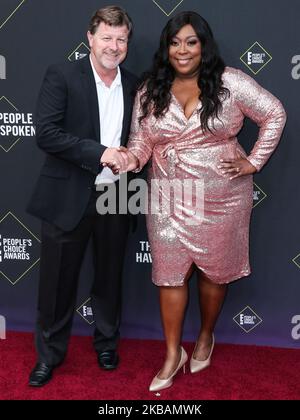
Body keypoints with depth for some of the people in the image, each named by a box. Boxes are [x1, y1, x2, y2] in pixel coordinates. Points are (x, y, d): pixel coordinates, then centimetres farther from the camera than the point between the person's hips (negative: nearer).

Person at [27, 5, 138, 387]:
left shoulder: (132, 85, 8)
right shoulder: (62, 75, -6)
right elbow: (45, 134, -15)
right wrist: (99, 152, -20)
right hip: (68, 199, -3)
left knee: (109, 278, 17)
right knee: (57, 281, 8)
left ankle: (106, 343, 39)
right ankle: (50, 353, 29)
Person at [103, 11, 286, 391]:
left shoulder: (229, 82, -7)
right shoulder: (150, 90, 1)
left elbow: (274, 115, -1)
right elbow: (141, 139, 2)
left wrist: (253, 162, -5)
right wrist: (130, 159, -21)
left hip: (221, 196, -1)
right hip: (169, 198, 2)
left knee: (214, 269, 13)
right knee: (169, 273, 4)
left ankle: (206, 336, 38)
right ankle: (173, 354, 20)